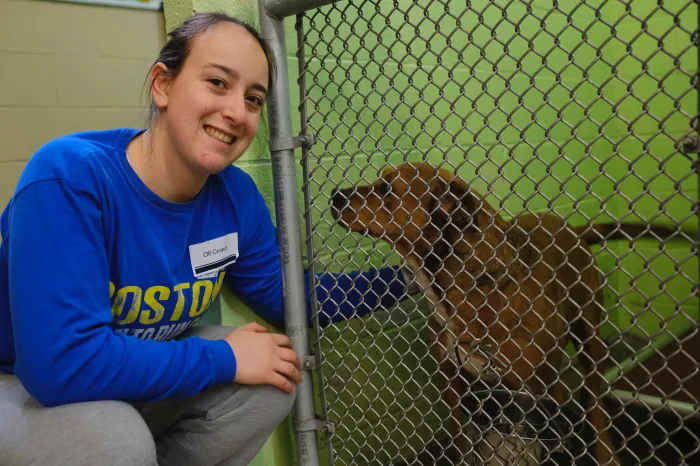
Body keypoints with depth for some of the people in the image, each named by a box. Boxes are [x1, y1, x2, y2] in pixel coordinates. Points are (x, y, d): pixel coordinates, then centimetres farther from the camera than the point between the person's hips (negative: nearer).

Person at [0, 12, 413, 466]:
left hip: (143, 380, 5)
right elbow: (62, 363, -36)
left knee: (271, 384, -11)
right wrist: (224, 358, -28)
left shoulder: (237, 197, -12)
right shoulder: (68, 178, -30)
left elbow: (291, 299, -1)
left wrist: (405, 277, -9)